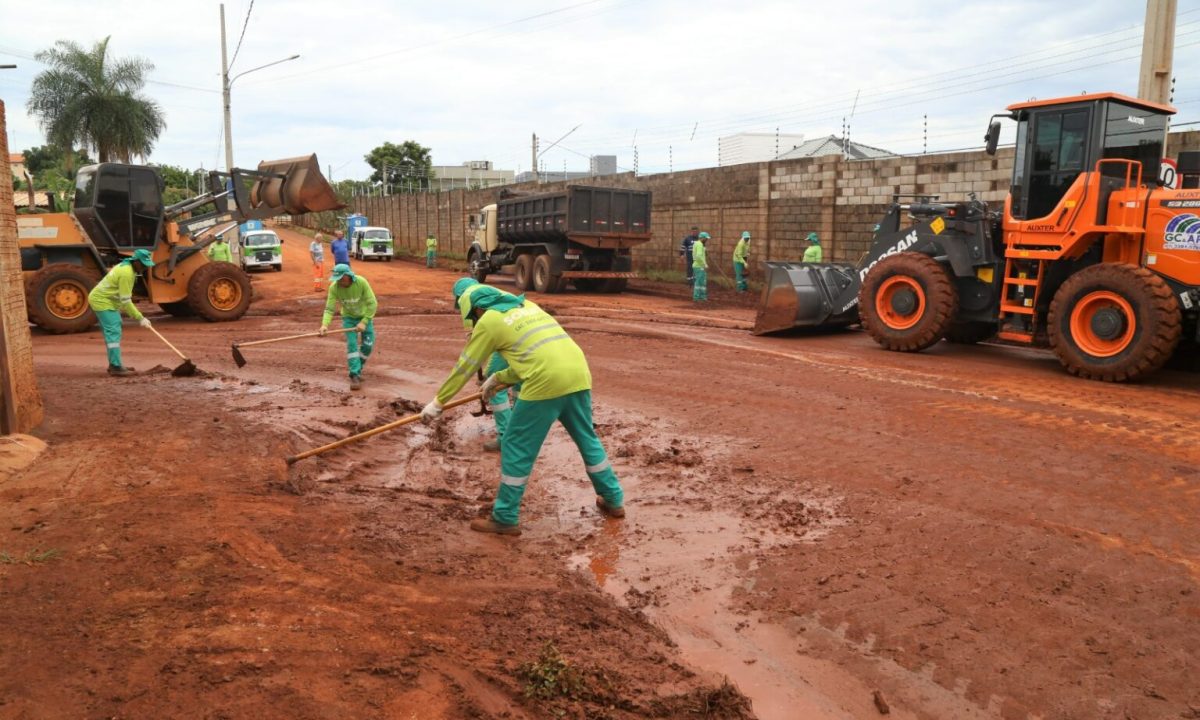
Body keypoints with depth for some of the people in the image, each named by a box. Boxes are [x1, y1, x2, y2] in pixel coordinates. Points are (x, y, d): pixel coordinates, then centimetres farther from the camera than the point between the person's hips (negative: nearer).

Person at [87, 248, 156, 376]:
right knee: (113, 332, -15)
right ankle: (116, 367, -18)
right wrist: (140, 318, -22)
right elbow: (126, 301, -24)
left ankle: (114, 365, 20)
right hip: (102, 301, -11)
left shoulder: (126, 266, 8)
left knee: (112, 332, 14)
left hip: (103, 299, 11)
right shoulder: (127, 273, -24)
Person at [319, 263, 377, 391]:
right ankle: (355, 375, -11)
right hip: (349, 318, 0)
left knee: (368, 345, -1)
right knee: (351, 344, -13)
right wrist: (325, 324, -41)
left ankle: (358, 368, 21)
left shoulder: (361, 282, -29)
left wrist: (364, 322, -30)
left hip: (365, 316, 0)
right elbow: (329, 308, -24)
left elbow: (372, 304, -26)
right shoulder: (334, 287, -24)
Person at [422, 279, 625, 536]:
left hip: (546, 383, -7)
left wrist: (438, 402, 22)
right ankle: (614, 501, 35)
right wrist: (499, 378, 38)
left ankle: (505, 519, 15)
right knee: (588, 439, 22)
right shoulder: (526, 306, 28)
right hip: (578, 374, 7)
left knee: (517, 448, 7)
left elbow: (464, 368, 13)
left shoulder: (489, 320, 9)